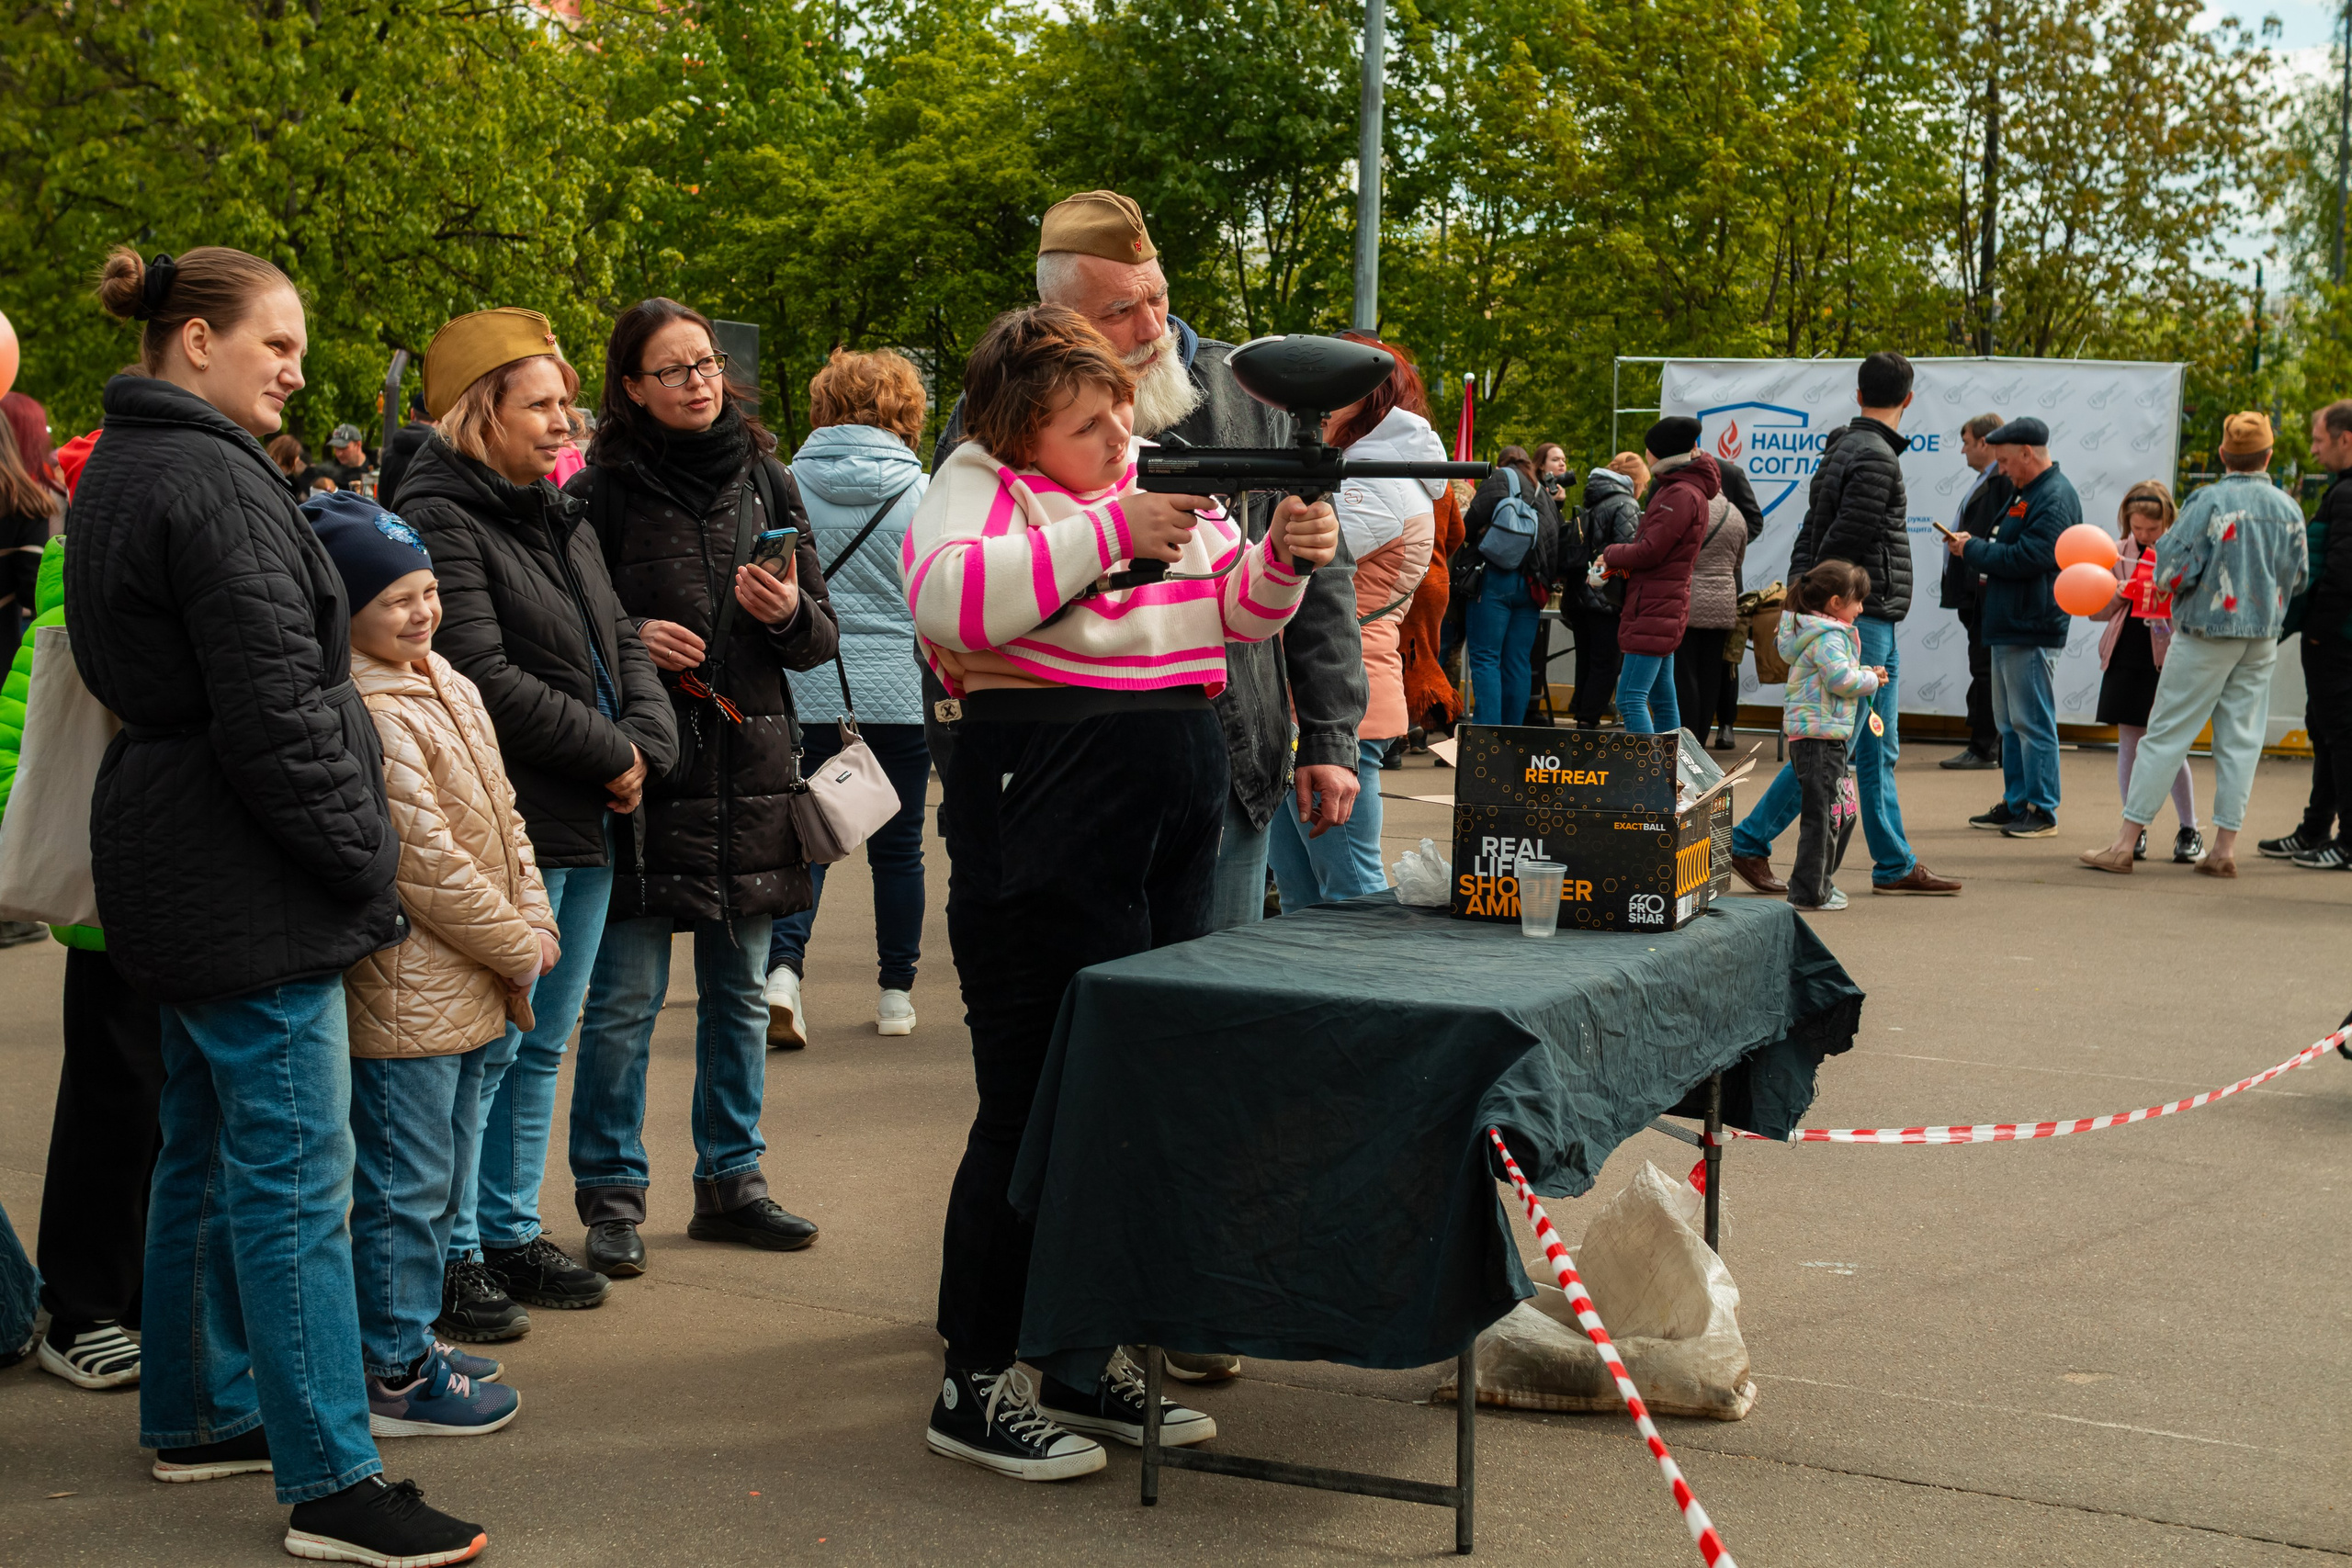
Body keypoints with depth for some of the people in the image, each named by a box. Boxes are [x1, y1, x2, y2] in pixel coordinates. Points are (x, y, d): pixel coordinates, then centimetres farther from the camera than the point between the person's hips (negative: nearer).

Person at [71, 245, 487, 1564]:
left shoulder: (123, 471, 15)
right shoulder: (214, 483, -17)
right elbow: (273, 713, -22)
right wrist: (368, 865, -13)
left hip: (178, 864, 11)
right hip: (248, 876, -11)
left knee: (206, 1152, 19)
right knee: (296, 1176, -7)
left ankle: (197, 1413, 31)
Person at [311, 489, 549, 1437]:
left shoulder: (444, 684, 11)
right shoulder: (365, 715, -20)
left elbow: (498, 814, 16)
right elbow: (426, 862, -21)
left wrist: (532, 918, 4)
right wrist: (517, 948, -12)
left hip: (469, 992, 10)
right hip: (405, 994, -10)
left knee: (442, 1181, 19)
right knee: (406, 1186, 0)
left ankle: (408, 1340, 32)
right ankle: (396, 1377, 11)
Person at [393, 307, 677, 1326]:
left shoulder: (564, 520, 17)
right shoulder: (441, 521, -11)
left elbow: (621, 642, 17)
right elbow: (483, 678, -19)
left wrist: (645, 741, -3)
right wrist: (607, 752, -13)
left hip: (586, 825, 9)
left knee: (540, 1046, 15)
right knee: (485, 1047, -4)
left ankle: (511, 1231, 25)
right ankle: (452, 1257, 6)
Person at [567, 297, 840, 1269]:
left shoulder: (767, 482, 10)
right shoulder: (603, 493, -1)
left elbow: (821, 637, 11)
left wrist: (790, 614, -11)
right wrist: (626, 640, -14)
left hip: (752, 762, 4)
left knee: (741, 993, 11)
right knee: (626, 998, -3)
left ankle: (731, 1180, 22)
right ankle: (612, 1193, 9)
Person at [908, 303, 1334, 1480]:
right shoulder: (980, 482, -5)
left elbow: (1237, 612, 17)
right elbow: (949, 598, -24)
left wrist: (1284, 557, -5)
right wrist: (1108, 533, -23)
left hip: (1177, 819, 7)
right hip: (1044, 815, -7)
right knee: (1037, 1097, -4)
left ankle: (1085, 1361, 24)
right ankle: (973, 1386, 6)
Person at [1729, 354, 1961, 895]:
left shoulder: (1844, 448, 16)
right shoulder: (1877, 458, -14)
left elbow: (1810, 536, 15)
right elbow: (1841, 543, -19)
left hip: (1874, 626, 10)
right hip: (1863, 620, -10)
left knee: (1878, 750, 10)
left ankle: (1895, 865, 14)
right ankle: (1750, 841, 0)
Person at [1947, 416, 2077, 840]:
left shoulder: (2056, 497, -14)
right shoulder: (2027, 493, 19)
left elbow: (2028, 556, -22)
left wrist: (1973, 550, -12)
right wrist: (1985, 571, 7)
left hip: (2031, 630, -11)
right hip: (2009, 626, 11)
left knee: (2031, 721, -7)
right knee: (2009, 722, 14)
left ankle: (2043, 811, -2)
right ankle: (2015, 805, 21)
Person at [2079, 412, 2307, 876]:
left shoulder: (2209, 501, -14)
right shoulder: (2288, 508, 2)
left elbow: (2172, 569, -16)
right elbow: (2299, 576, 11)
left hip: (2208, 630, -4)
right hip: (2263, 636, 5)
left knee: (2167, 733, -2)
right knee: (2240, 738, 8)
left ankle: (2125, 843, -1)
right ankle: (2225, 847, 7)